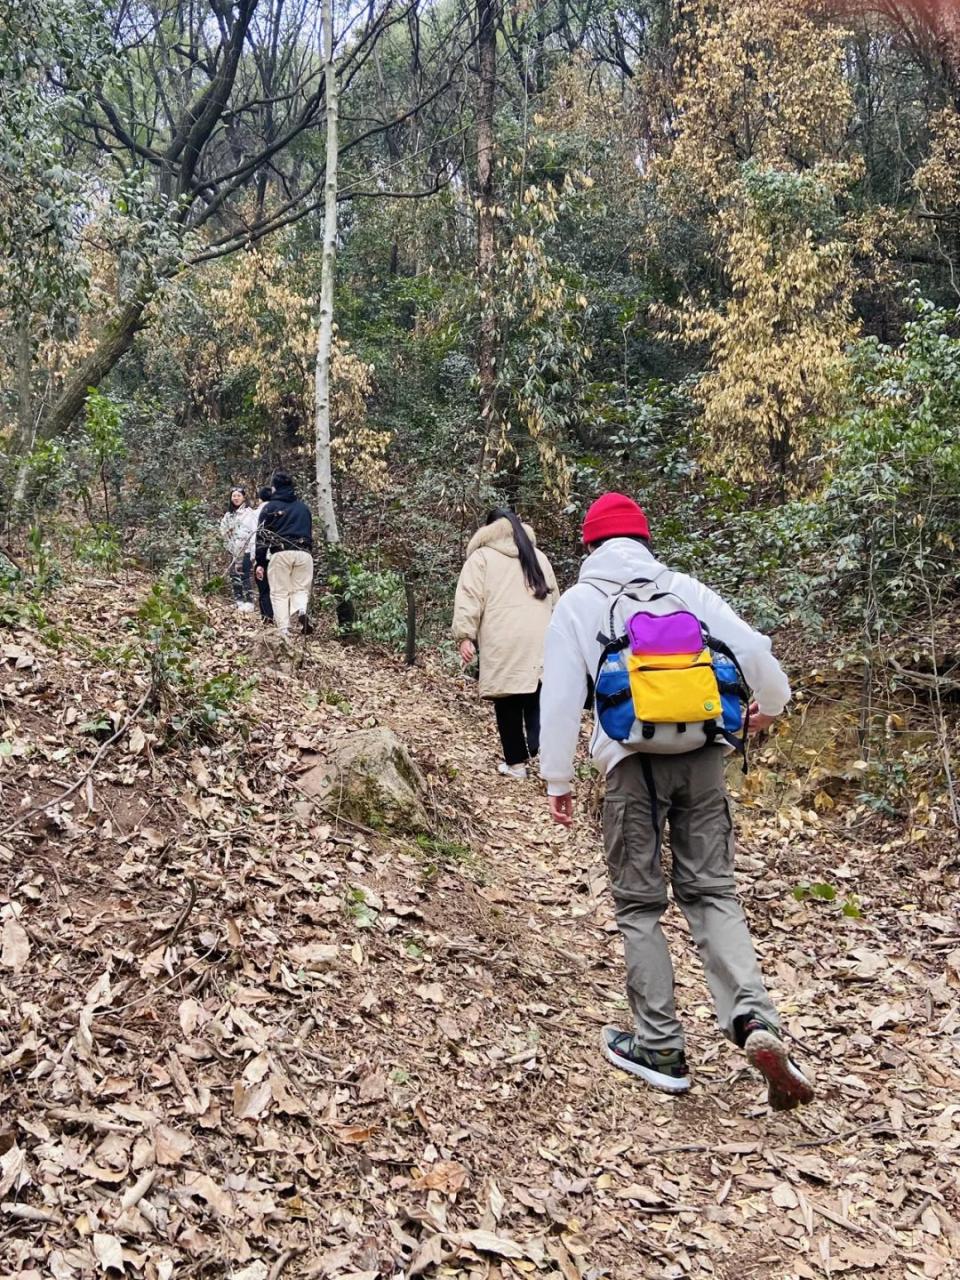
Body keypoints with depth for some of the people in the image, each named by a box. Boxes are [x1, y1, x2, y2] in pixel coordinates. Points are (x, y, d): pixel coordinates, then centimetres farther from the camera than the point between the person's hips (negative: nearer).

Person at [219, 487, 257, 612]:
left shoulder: (249, 512, -5)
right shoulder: (228, 514, 15)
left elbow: (254, 532, -11)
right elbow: (223, 532, 19)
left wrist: (253, 551, -18)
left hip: (246, 550, -7)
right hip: (234, 551, 7)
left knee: (244, 575, -10)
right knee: (234, 575, 5)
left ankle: (249, 602, -5)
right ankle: (239, 601, 13)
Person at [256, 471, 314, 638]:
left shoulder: (269, 507, 8)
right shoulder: (304, 507, 20)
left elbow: (261, 537, 4)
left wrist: (259, 563, 5)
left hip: (279, 554, -2)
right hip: (304, 553, 2)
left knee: (279, 593, 3)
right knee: (301, 589, 10)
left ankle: (283, 632, -8)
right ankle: (300, 611, -23)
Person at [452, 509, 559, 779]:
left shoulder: (481, 557, 7)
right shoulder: (539, 556, 22)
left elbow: (469, 600, -6)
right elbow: (554, 600, 26)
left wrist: (465, 636, -9)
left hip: (503, 646, -4)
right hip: (540, 645, 4)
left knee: (508, 706, 4)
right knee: (537, 703, 4)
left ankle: (516, 763, 10)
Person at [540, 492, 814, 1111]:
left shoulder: (578, 602, 6)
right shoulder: (684, 587, 11)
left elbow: (561, 696, 2)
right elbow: (752, 648, 6)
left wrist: (558, 780, 8)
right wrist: (772, 704, 25)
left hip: (634, 762, -2)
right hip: (702, 755, 2)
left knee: (640, 903, 10)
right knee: (713, 891, 11)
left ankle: (661, 1048, 14)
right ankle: (754, 1019, -8)